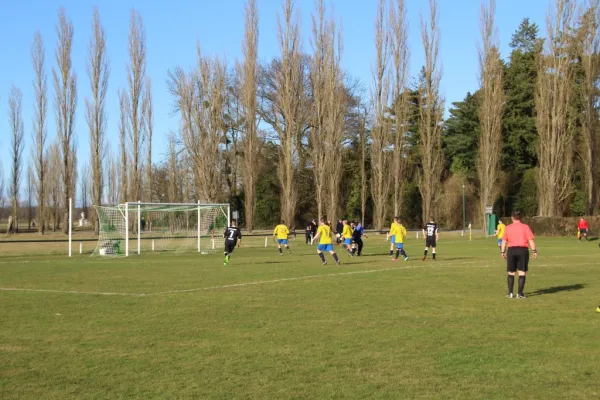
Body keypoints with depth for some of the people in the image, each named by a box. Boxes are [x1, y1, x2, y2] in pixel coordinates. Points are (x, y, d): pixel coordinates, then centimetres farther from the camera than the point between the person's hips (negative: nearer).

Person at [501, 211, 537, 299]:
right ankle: (520, 293, -2)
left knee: (511, 273, 11)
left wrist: (503, 252, 11)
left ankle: (510, 293, 9)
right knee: (522, 273, 2)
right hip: (523, 250, -2)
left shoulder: (508, 228, 6)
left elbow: (504, 241, 5)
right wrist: (534, 251, -3)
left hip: (511, 250, 2)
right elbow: (531, 240, -5)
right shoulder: (525, 227, 0)